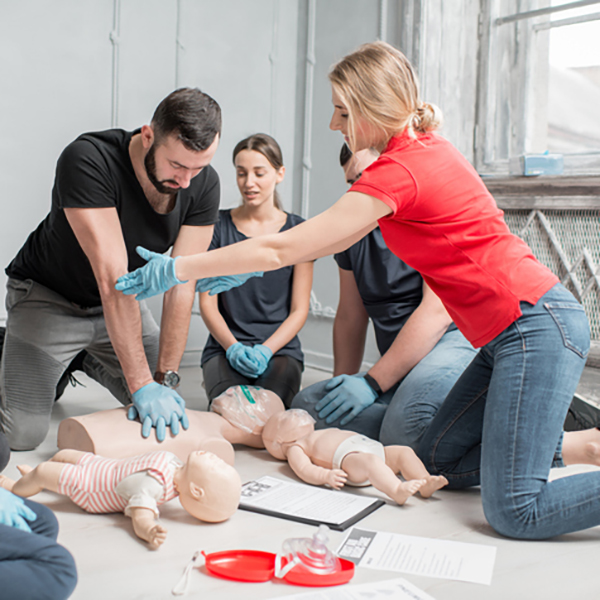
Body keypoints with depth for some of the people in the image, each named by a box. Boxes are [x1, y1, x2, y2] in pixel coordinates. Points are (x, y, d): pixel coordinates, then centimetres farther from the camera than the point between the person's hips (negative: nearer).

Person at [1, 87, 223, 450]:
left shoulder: (204, 184, -18)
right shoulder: (88, 160, -33)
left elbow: (182, 286, -19)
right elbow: (112, 277, -38)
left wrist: (165, 377, -24)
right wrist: (142, 384, -39)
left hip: (123, 302, 5)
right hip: (49, 297, -4)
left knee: (167, 411, 4)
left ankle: (90, 362, 28)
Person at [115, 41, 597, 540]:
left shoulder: (401, 170, -18)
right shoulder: (423, 148, 11)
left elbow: (281, 249, -15)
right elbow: (344, 237, 19)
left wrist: (177, 270, -6)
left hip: (537, 325, -9)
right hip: (515, 329, 9)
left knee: (516, 512, -10)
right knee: (436, 464, 11)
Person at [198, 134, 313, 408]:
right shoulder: (219, 225, 5)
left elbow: (299, 309, 3)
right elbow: (207, 302, 3)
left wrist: (266, 349, -14)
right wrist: (233, 347, -14)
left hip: (280, 348, 0)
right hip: (225, 347, 0)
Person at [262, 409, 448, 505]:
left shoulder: (325, 433, 39)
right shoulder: (295, 449, 13)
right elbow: (305, 470, -5)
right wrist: (326, 475, -26)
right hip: (348, 457, -9)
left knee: (404, 451, -8)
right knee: (369, 461, -37)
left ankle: (425, 483, -26)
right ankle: (397, 490, -55)